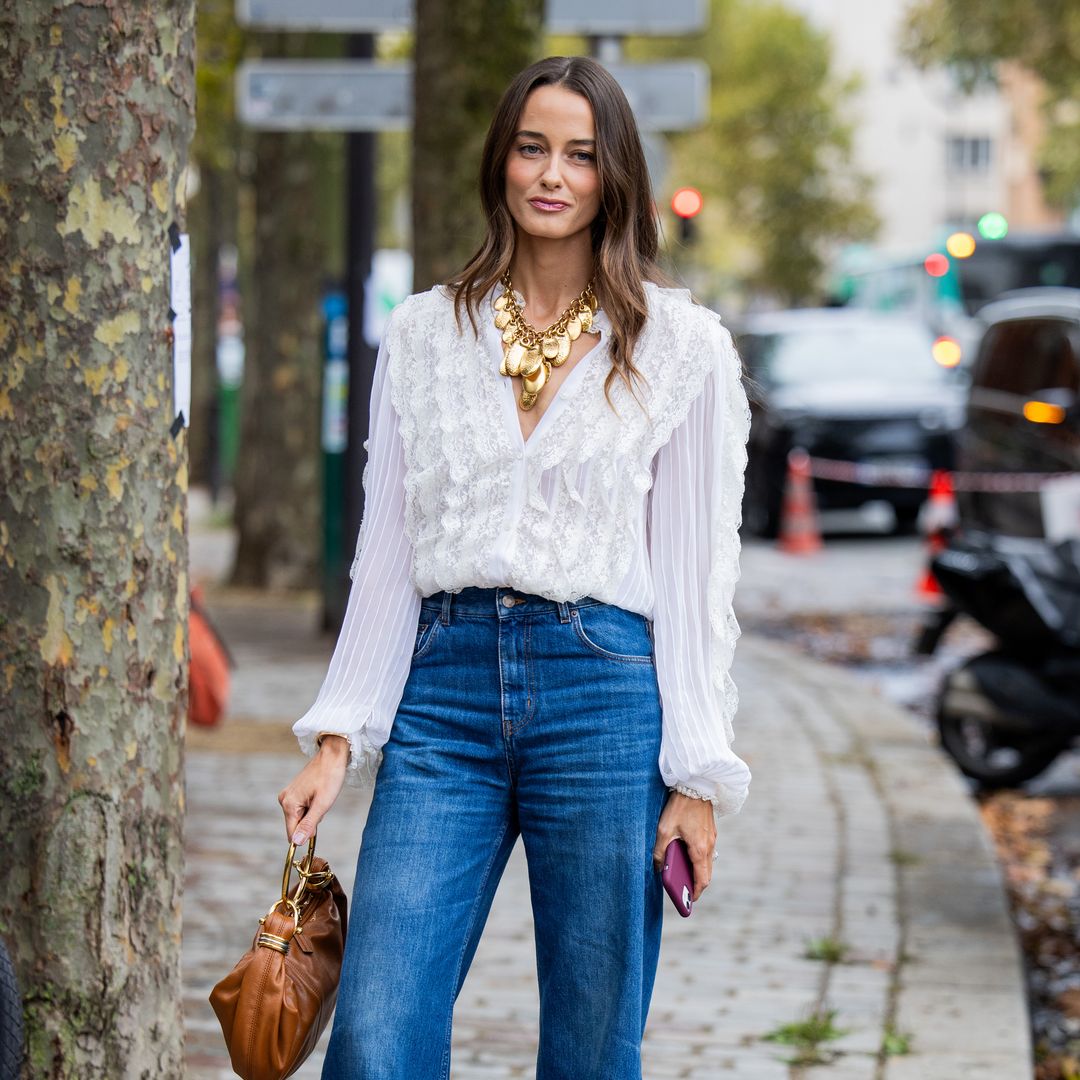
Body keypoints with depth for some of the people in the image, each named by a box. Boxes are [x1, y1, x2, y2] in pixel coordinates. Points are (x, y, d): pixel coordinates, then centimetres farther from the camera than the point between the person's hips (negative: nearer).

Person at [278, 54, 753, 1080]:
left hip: (603, 688, -2)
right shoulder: (423, 333, 11)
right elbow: (385, 554, 12)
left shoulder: (681, 346, 4)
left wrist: (698, 774, -4)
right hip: (443, 689, 2)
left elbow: (697, 570, 2)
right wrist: (338, 737, 4)